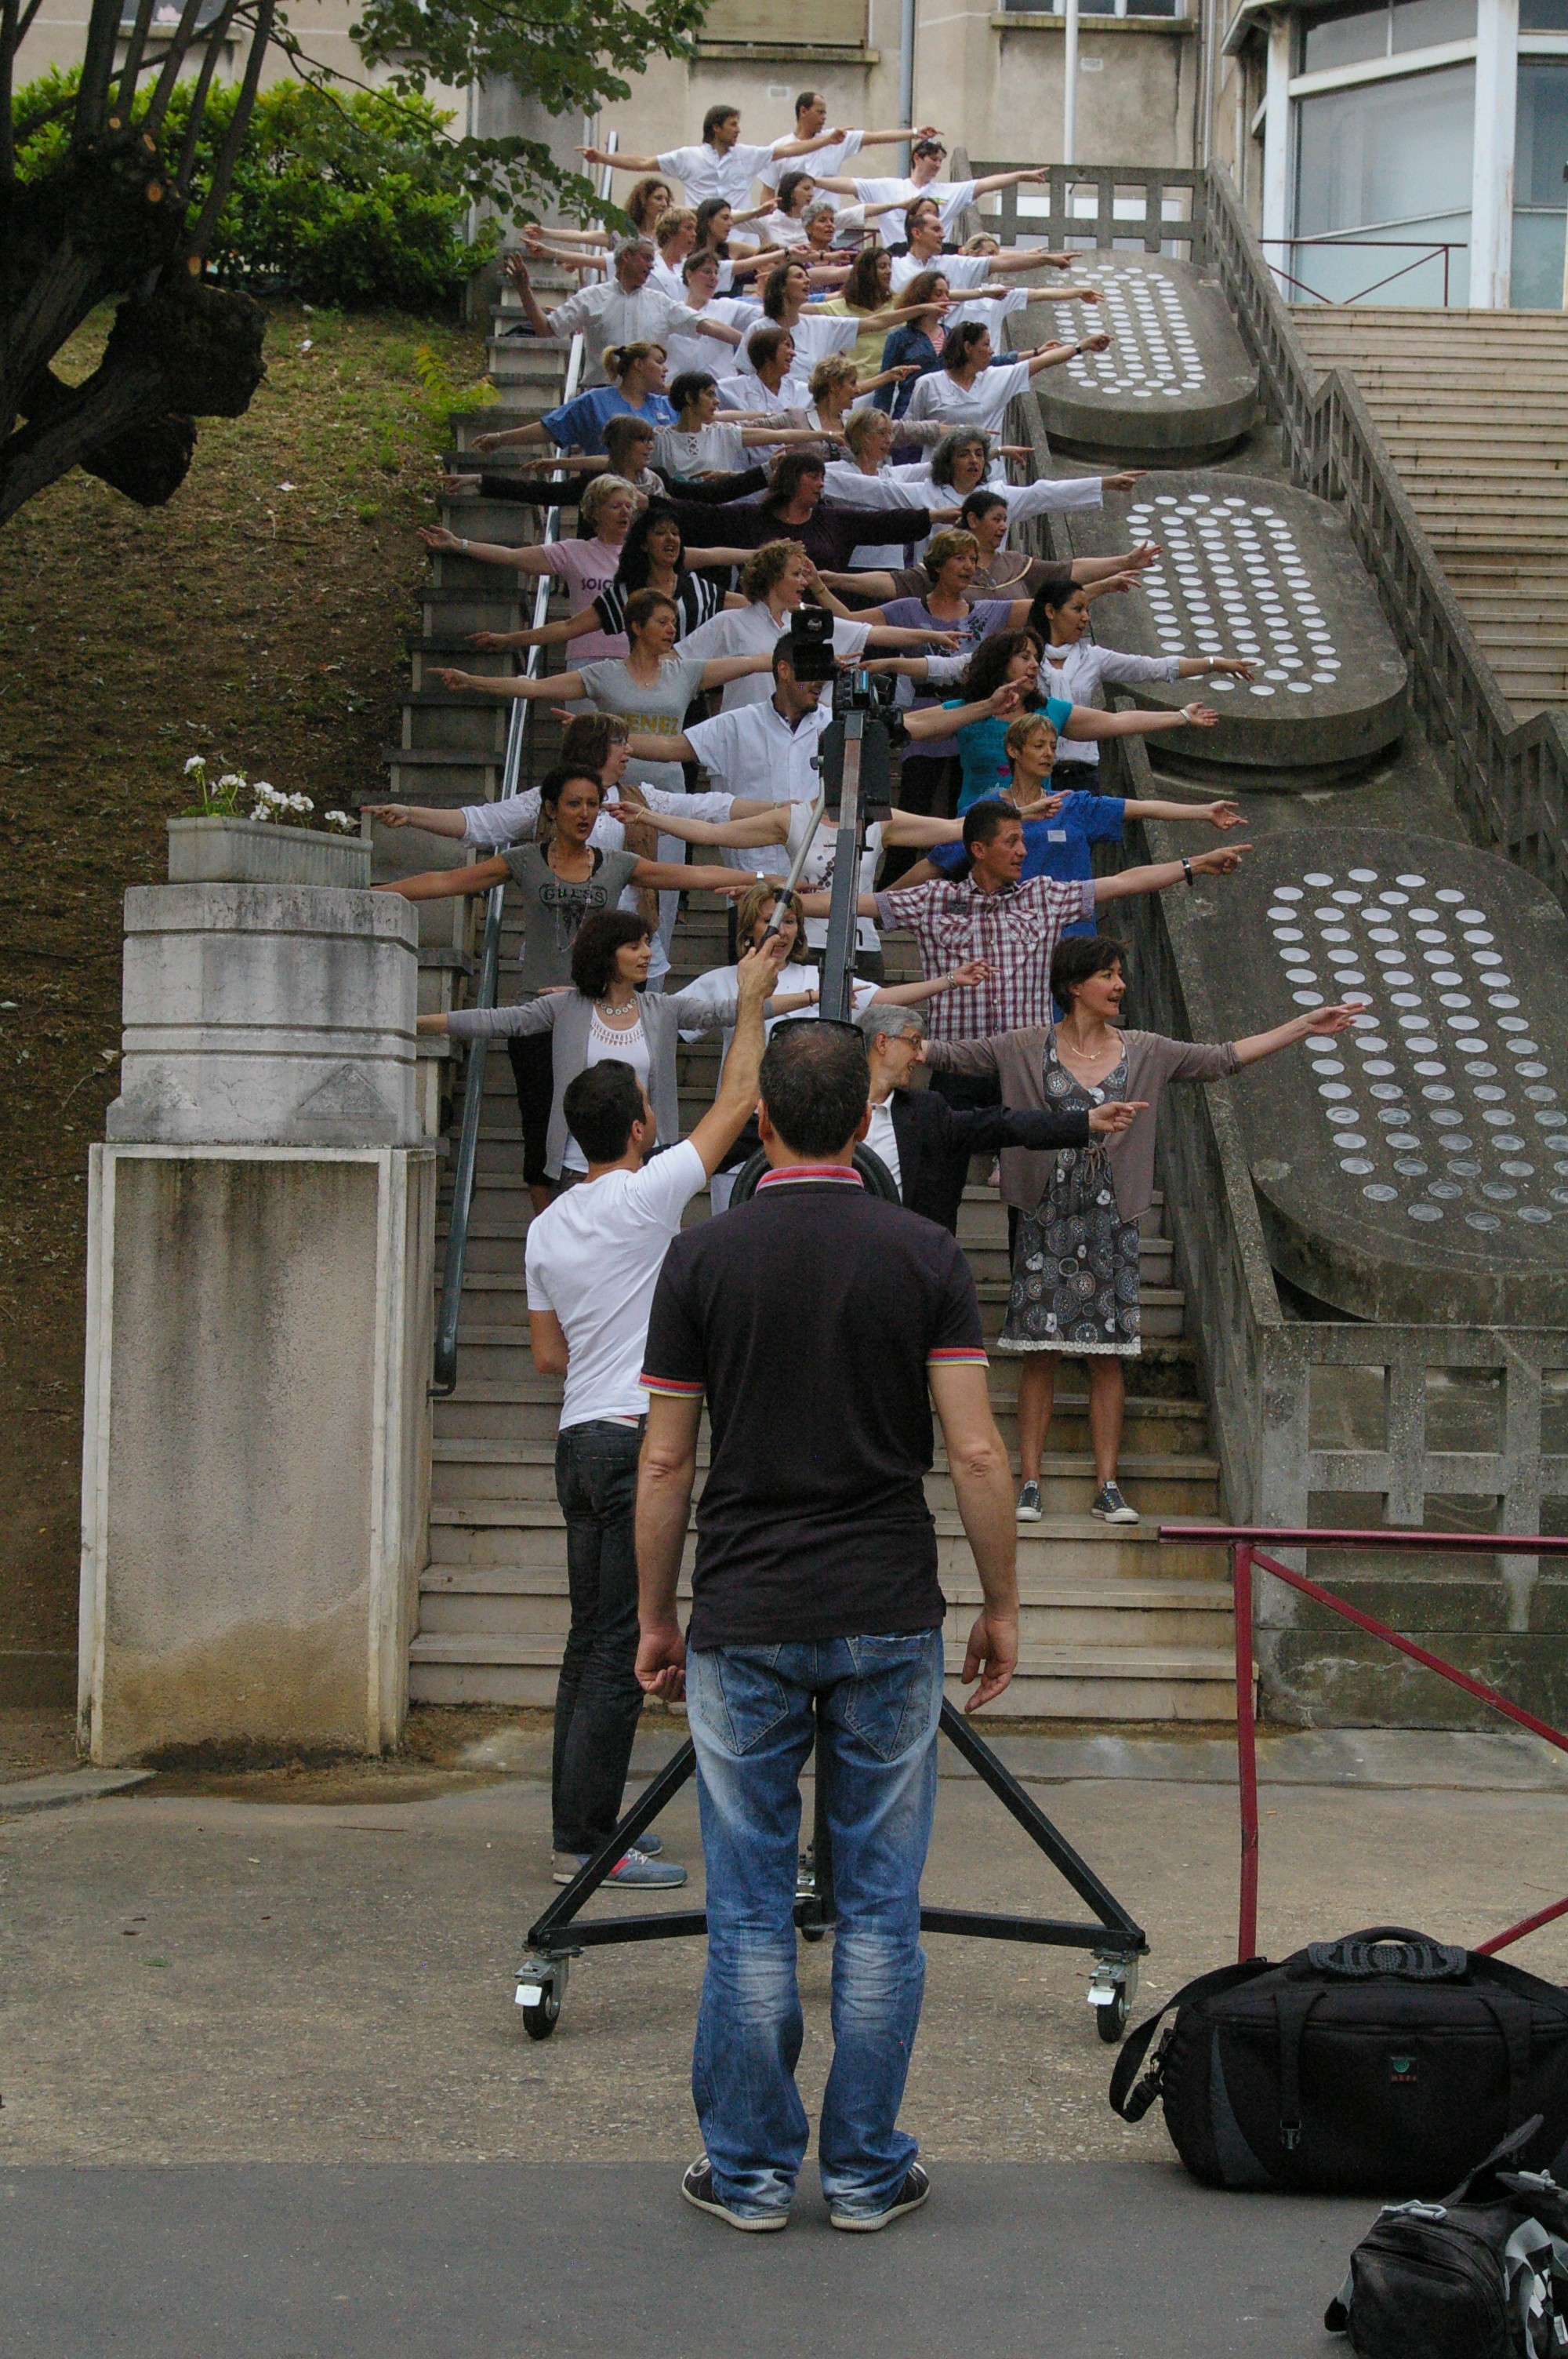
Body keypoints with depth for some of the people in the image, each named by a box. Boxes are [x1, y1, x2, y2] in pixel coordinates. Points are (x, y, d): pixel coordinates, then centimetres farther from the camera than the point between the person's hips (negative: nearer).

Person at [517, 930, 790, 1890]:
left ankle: (574, 1827, 16)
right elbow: (736, 1103, -3)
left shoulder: (547, 1227, 11)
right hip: (636, 1438, -8)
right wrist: (752, 1002, 6)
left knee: (593, 1639, 13)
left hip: (580, 1440, 8)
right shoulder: (644, 1197, -10)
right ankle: (588, 1839, -5)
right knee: (623, 1645, -6)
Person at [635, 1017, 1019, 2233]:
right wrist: (1003, 1604, 4)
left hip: (745, 1624, 0)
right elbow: (977, 1453, -7)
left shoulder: (702, 1257, -3)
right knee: (880, 1906, 8)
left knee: (751, 1909, 7)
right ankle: (868, 2171, 14)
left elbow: (666, 1463, -1)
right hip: (889, 1622, 0)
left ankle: (751, 2168, 13)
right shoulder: (925, 1254, -3)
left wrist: (655, 1617, 9)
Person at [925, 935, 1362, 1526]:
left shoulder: (1145, 1053, 8)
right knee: (1039, 1354, -2)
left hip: (1110, 1220, 2)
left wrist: (1304, 1027, 7)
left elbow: (1223, 1059, 10)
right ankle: (1029, 1484, 3)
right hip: (1045, 1218, -2)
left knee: (1108, 1355, 2)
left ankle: (1107, 1488, 7)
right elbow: (948, 1054, 1)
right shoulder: (1027, 1049, 1)